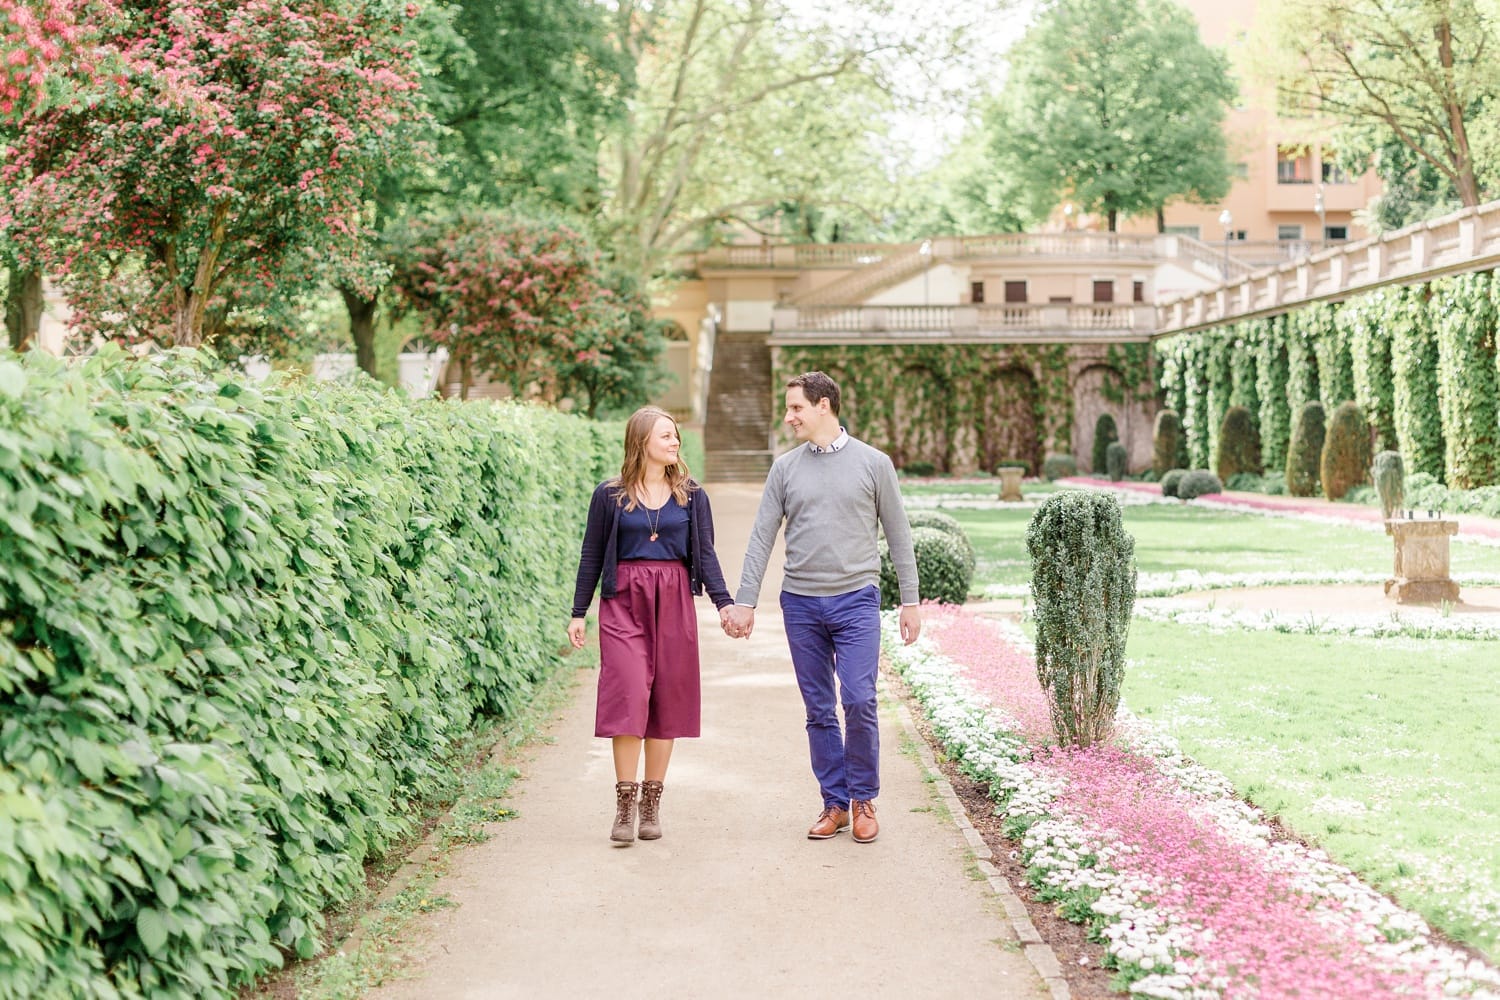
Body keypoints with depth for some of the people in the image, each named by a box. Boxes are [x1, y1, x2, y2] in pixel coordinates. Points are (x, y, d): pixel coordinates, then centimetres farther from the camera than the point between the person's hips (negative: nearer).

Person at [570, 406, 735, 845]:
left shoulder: (691, 495, 8)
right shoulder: (609, 495, 2)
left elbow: (706, 554, 6)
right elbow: (591, 556, 6)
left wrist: (724, 603, -7)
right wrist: (578, 613, 4)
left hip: (673, 602, 2)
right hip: (623, 601, -2)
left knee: (666, 700, 3)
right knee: (628, 695, -11)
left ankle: (652, 805, 13)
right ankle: (624, 805, -4)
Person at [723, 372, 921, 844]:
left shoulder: (873, 463, 2)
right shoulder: (785, 468, 7)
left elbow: (898, 534, 5)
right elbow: (762, 538, 6)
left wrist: (911, 600, 2)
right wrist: (744, 601, 0)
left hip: (856, 598, -3)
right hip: (801, 603, 3)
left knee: (859, 700, -11)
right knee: (819, 711, 6)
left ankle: (863, 800, 7)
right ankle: (834, 803, 17)